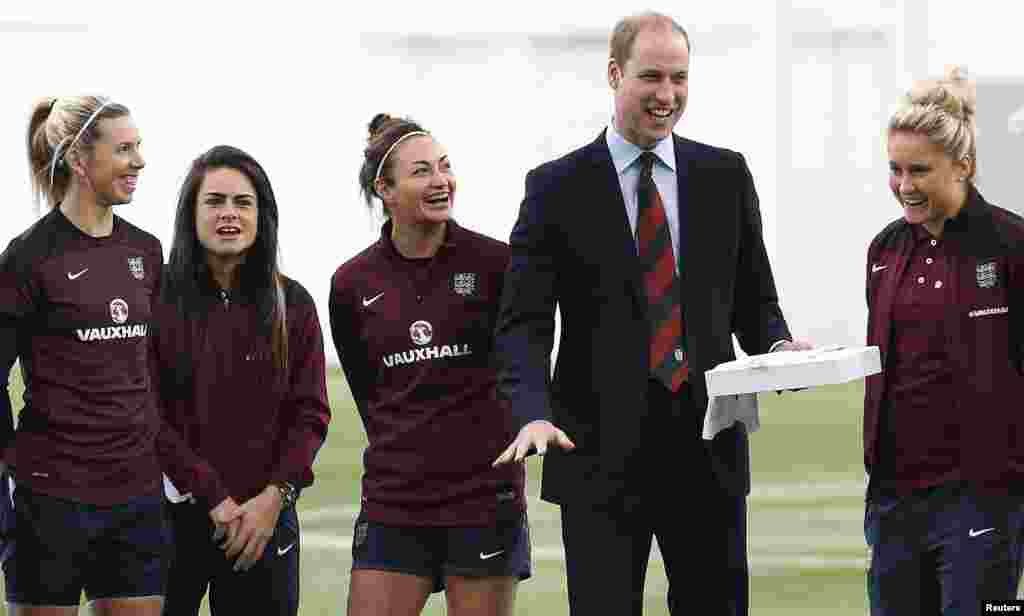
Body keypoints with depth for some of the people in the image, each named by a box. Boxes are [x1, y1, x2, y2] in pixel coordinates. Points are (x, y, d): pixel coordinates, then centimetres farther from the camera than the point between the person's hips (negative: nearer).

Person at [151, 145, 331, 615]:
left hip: (265, 518, 2)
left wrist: (274, 496, -10)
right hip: (172, 515, -2)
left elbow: (311, 413, 4)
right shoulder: (157, 298, -4)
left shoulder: (292, 304, 6)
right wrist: (214, 499, -13)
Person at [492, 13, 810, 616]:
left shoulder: (725, 175, 8)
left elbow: (754, 300, 15)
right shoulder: (557, 187, 0)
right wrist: (535, 413, -22)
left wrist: (778, 345, -9)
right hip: (600, 453, -2)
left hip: (709, 451, 2)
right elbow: (523, 324, -5)